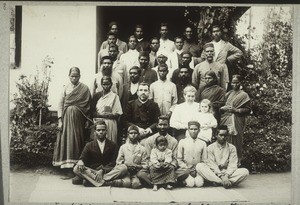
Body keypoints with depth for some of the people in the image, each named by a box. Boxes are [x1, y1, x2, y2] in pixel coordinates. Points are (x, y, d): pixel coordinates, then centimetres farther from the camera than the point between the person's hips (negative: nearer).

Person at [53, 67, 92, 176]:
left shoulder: (85, 88, 3)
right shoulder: (66, 88, 8)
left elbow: (88, 105, 3)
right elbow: (60, 104, 6)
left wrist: (87, 120, -2)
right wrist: (60, 120, -2)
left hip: (78, 118, -2)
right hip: (66, 117, 2)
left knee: (77, 140, -5)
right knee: (67, 139, -3)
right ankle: (69, 170, 0)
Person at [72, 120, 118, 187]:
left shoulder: (113, 145, 10)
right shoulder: (89, 145, 14)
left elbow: (113, 163, -1)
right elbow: (82, 158, 3)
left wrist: (102, 171, -21)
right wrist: (80, 161, -25)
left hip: (107, 171, -1)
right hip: (91, 171, 1)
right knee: (76, 169, -27)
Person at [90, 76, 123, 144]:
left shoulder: (114, 96, 3)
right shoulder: (97, 95, 12)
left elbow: (118, 114, -1)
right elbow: (92, 111, 5)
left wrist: (109, 115, -17)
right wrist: (102, 115, -10)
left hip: (109, 124, -2)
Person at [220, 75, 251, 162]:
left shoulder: (244, 95, 0)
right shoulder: (228, 94, 16)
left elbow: (248, 109, -4)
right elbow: (222, 106, 24)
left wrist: (236, 110, -15)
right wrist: (223, 108, 0)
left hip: (236, 122, -5)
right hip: (225, 121, 5)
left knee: (235, 141, -4)